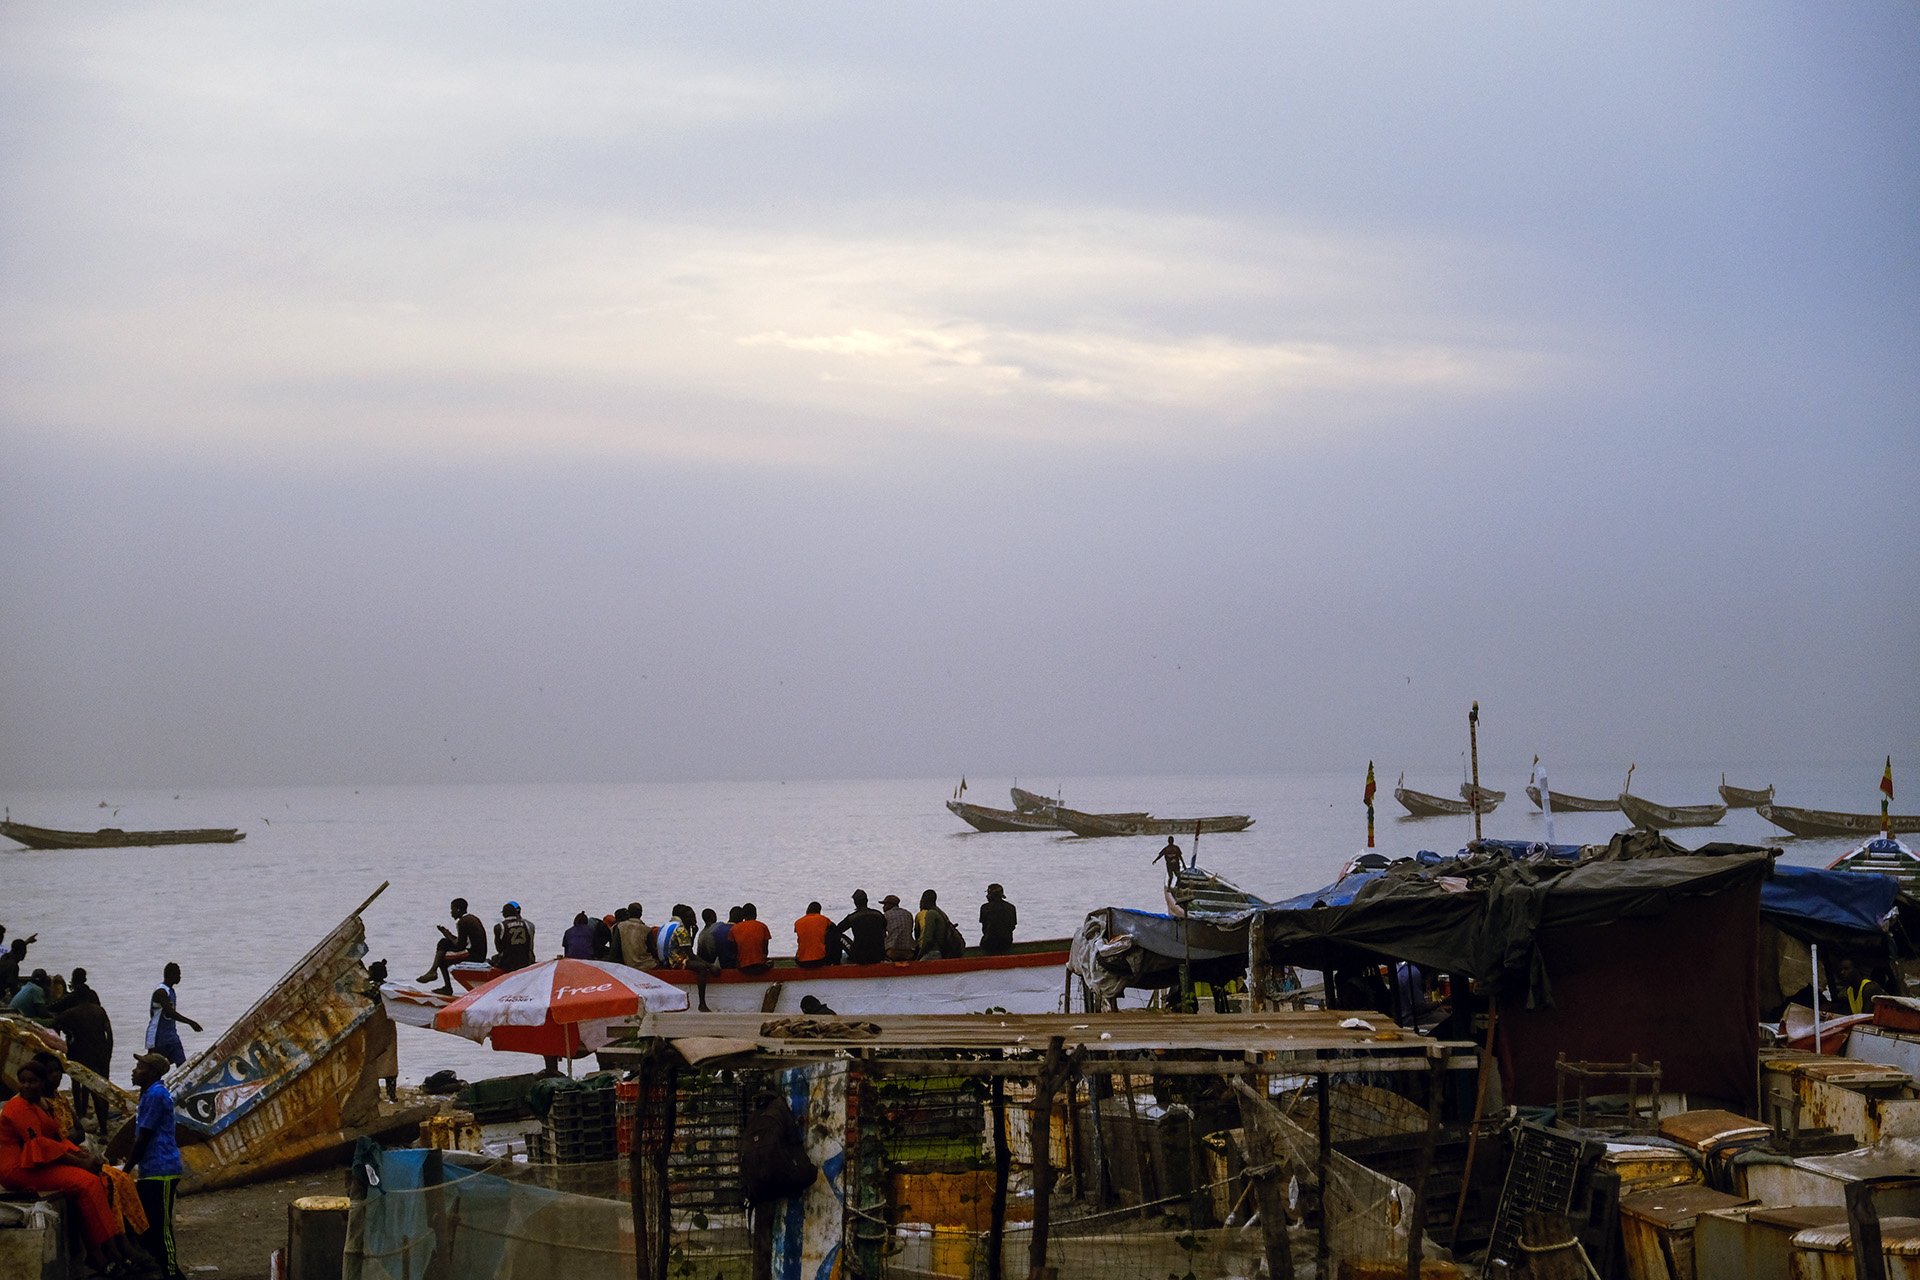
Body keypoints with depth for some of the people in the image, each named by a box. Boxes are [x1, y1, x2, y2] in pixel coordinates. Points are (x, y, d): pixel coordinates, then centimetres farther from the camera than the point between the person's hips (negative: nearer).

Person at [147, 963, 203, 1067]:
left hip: (171, 1034, 9)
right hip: (158, 1036, -9)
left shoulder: (171, 992, 13)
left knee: (181, 1062, -4)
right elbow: (170, 1012, -29)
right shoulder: (161, 992, -18)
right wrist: (190, 1022, -33)